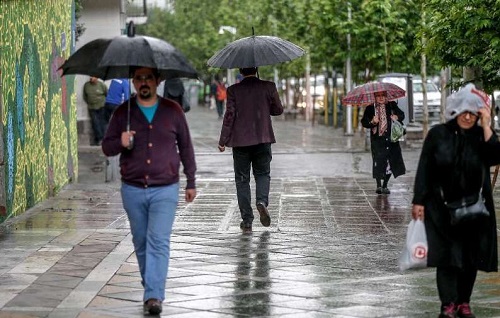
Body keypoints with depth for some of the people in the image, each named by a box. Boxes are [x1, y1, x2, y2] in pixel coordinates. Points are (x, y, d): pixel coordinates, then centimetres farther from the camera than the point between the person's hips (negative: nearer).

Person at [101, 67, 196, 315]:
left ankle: (154, 296, -16)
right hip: (133, 190, 2)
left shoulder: (172, 111, 2)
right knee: (141, 242, 11)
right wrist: (120, 143, -16)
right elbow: (106, 147, 7)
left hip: (165, 190, -2)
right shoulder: (122, 113, 4)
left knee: (158, 242, -12)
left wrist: (191, 182, 12)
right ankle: (150, 286, 28)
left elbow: (185, 147, 10)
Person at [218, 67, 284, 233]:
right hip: (263, 139, 1)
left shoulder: (233, 90, -6)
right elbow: (278, 110, 6)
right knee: (262, 173, 18)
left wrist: (222, 141, -2)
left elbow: (229, 115, -8)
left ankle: (247, 221, 6)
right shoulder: (268, 87, -3)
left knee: (242, 179, 8)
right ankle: (262, 201, -11)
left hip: (240, 141, -1)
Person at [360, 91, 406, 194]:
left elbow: (402, 114, 14)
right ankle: (378, 185, -7)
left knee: (390, 162, 3)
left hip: (390, 138, 2)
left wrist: (397, 117, -8)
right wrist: (372, 122, -18)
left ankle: (385, 185, 17)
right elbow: (363, 122, 1)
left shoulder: (392, 106, 6)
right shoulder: (370, 108, 2)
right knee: (378, 161, -11)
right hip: (377, 139, -2)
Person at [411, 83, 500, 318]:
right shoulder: (438, 134, -1)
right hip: (443, 207, -2)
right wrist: (419, 201, -6)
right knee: (447, 256, -7)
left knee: (470, 257, 6)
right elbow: (424, 169, -1)